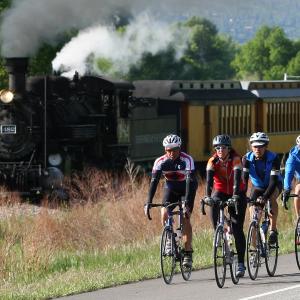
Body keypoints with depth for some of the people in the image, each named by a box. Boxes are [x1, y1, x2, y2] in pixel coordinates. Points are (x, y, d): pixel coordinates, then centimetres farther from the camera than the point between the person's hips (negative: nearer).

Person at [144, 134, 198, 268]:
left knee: (185, 218, -16)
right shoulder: (160, 162, -22)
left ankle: (188, 253, -11)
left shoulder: (187, 160, -30)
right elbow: (154, 181, -26)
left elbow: (191, 181, -37)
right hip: (171, 188, 3)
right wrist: (148, 203, -37)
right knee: (164, 214, -19)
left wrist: (187, 203, -48)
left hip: (187, 187, -3)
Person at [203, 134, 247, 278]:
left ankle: (241, 264, -3)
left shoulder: (236, 159, -21)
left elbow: (237, 178, -33)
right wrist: (207, 196, -44)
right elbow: (209, 179, -27)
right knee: (213, 205, -31)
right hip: (220, 192, 3)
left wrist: (235, 195, -49)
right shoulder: (213, 161, -15)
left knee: (237, 229, -8)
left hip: (236, 193, -3)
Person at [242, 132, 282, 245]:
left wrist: (265, 197, -47)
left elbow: (273, 180, -34)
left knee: (271, 198, -35)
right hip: (257, 187, 2)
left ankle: (273, 229, -24)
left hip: (273, 185, -2)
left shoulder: (273, 158, -28)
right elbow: (244, 179, -26)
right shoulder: (247, 158, -21)